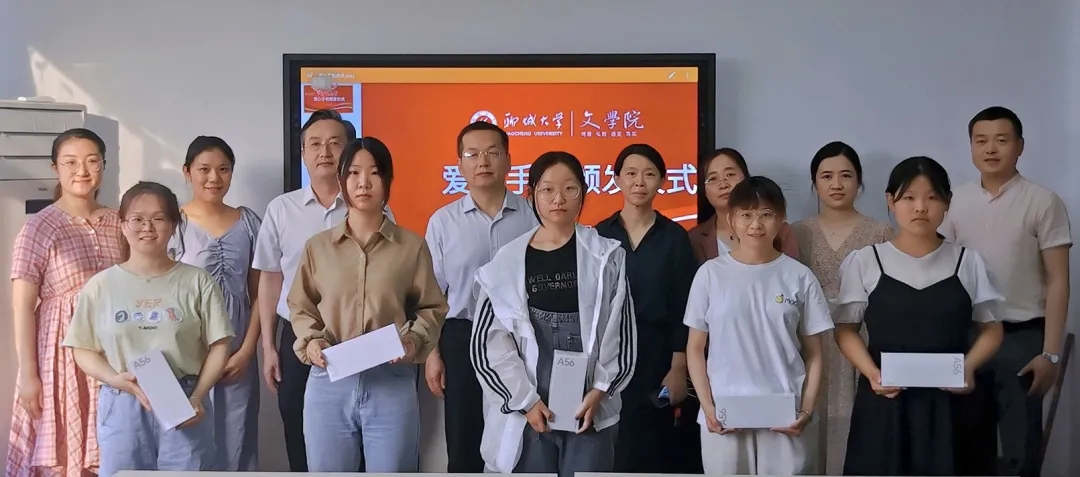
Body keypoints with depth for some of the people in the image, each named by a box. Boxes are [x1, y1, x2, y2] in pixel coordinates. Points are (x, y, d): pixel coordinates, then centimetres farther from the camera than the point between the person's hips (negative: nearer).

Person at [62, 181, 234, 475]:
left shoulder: (197, 282, 2)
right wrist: (117, 380, -11)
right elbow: (83, 349, 7)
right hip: (122, 406, 1)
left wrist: (197, 396, -10)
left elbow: (218, 345, 2)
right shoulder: (100, 286, 5)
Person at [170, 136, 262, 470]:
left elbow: (258, 294, 7)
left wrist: (246, 351, -2)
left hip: (238, 359, 3)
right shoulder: (174, 224, -3)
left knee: (236, 447, 7)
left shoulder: (248, 222, 6)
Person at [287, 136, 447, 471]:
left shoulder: (412, 246, 2)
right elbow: (301, 307, 12)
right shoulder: (317, 246, 7)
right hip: (329, 382, 1)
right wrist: (311, 340, -6)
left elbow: (432, 308, 6)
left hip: (392, 383, -1)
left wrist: (414, 340, -12)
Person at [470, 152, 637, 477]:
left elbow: (621, 332, 3)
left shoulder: (606, 257, 3)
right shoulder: (508, 262, 1)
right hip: (527, 413, 0)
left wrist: (600, 391, -6)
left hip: (591, 411, 0)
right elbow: (488, 342, -1)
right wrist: (526, 400, -6)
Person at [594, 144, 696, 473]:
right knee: (612, 446, 2)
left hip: (656, 354, 0)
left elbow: (684, 306, -1)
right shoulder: (599, 235, 2)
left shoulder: (675, 236, 1)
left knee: (655, 446, 4)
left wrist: (678, 368, -6)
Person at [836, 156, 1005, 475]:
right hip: (885, 402, -1)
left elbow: (991, 329, 9)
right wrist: (872, 373, -14)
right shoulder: (864, 261, 1)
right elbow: (846, 330, 3)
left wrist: (968, 367, -10)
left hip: (949, 404, 1)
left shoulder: (968, 261, 4)